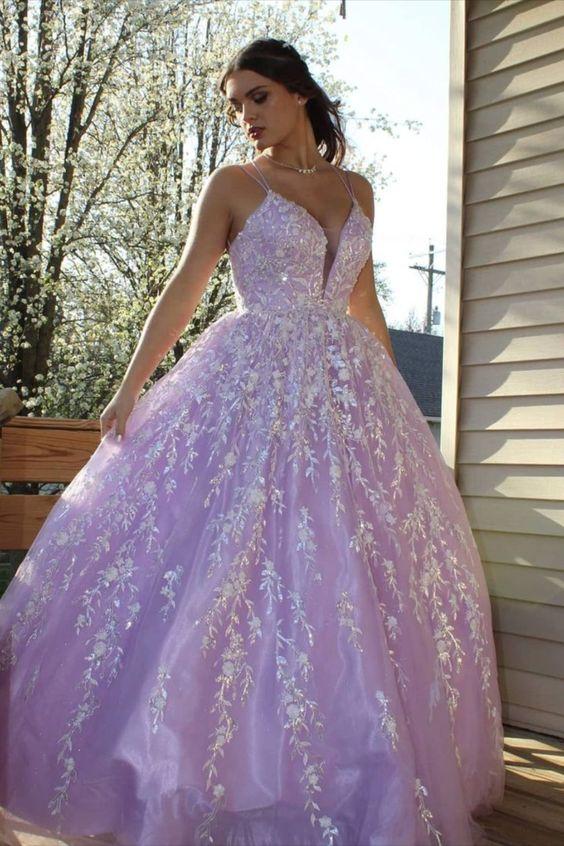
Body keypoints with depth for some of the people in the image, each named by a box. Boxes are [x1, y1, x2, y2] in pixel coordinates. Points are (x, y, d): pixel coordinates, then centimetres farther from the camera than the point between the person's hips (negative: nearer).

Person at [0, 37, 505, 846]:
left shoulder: (356, 190, 16)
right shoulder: (232, 185, 5)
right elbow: (186, 287, -2)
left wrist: (394, 394, 17)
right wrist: (131, 385, -10)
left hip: (346, 388, 4)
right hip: (251, 386, -3)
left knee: (362, 566, 3)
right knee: (227, 561, -8)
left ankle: (367, 776, 16)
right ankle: (217, 772, 4)